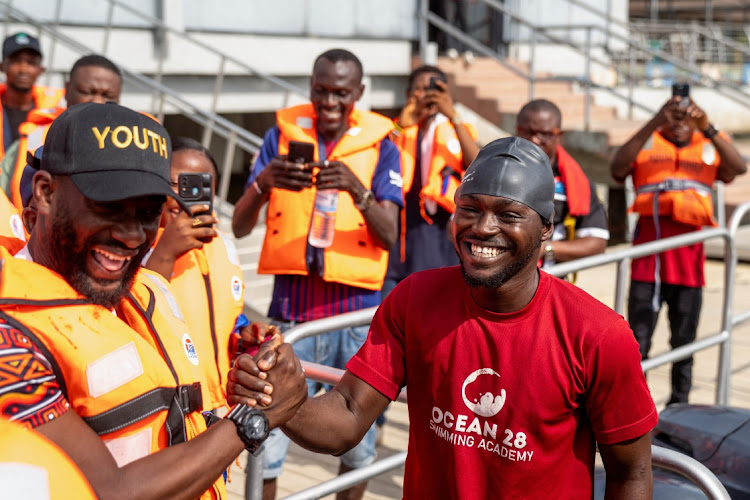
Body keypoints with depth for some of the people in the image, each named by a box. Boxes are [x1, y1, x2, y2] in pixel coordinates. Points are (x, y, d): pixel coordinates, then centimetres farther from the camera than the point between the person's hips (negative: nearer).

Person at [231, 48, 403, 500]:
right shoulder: (283, 134, 5)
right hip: (291, 309, 0)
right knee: (266, 441, -3)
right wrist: (263, 183, -21)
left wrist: (357, 190, -25)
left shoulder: (379, 145, 4)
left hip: (357, 310, 0)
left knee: (358, 443, 8)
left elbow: (389, 236, -7)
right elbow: (240, 228, -1)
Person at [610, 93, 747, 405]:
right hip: (647, 260, -2)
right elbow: (618, 168, -15)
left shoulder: (710, 147, 12)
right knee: (637, 343, 0)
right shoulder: (646, 143, 6)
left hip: (689, 258, 2)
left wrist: (709, 130, -21)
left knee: (684, 340, 12)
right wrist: (654, 124, -21)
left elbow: (739, 168, -9)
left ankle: (679, 405, 25)